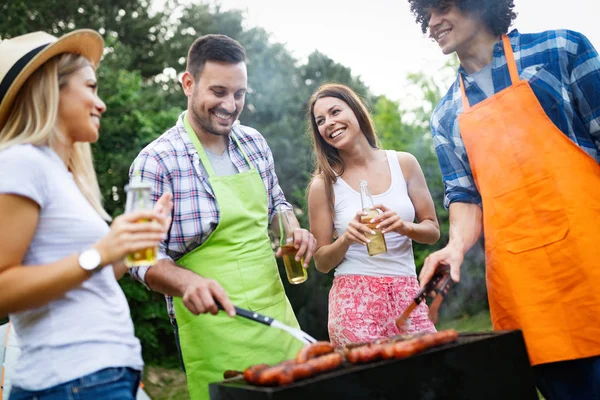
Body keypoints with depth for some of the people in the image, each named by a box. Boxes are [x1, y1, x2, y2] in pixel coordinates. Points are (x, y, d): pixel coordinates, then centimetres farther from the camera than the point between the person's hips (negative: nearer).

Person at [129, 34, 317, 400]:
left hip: (276, 313, 6)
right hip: (213, 330, -5)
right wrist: (189, 283, -30)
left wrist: (293, 232, -2)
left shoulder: (254, 143, 4)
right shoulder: (156, 162, -14)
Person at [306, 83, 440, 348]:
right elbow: (322, 263, 3)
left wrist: (404, 227, -12)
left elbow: (433, 231, 8)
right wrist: (346, 239, -16)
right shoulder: (324, 184, -2)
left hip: (407, 295, 2)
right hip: (355, 299, -2)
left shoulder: (403, 163, 3)